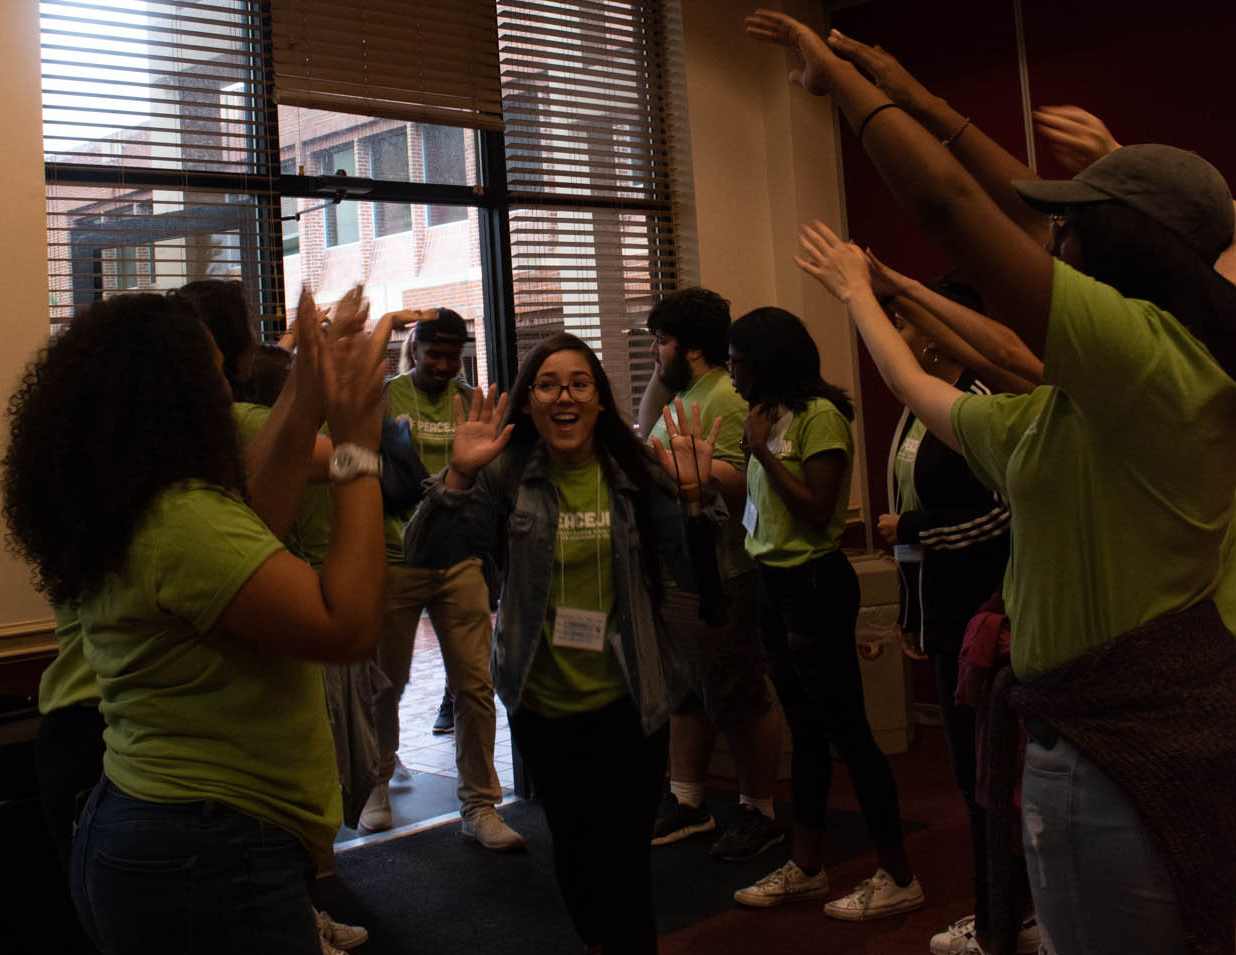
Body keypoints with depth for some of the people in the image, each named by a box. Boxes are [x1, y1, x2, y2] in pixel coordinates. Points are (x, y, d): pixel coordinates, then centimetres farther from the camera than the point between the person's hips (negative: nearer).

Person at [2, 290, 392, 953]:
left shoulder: (119, 520, 5)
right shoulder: (183, 521, -23)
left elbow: (243, 539, 12)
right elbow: (349, 626, -27)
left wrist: (312, 395, 15)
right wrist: (358, 446, -21)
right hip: (213, 849, -9)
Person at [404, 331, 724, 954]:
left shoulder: (636, 473, -4)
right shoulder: (504, 477, -5)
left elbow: (699, 575, -5)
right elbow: (422, 550, -15)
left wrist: (695, 494, -20)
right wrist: (459, 476, -29)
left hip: (625, 700, -1)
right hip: (541, 701, 2)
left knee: (622, 865, -2)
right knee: (572, 850, 20)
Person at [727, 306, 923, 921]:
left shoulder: (820, 416, -14)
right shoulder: (773, 415, 12)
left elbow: (817, 512, -19)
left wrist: (761, 450, -16)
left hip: (815, 586, -9)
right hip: (775, 583, 9)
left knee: (846, 731, -2)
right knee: (805, 730, 15)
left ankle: (898, 878, 9)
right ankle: (806, 869, 25)